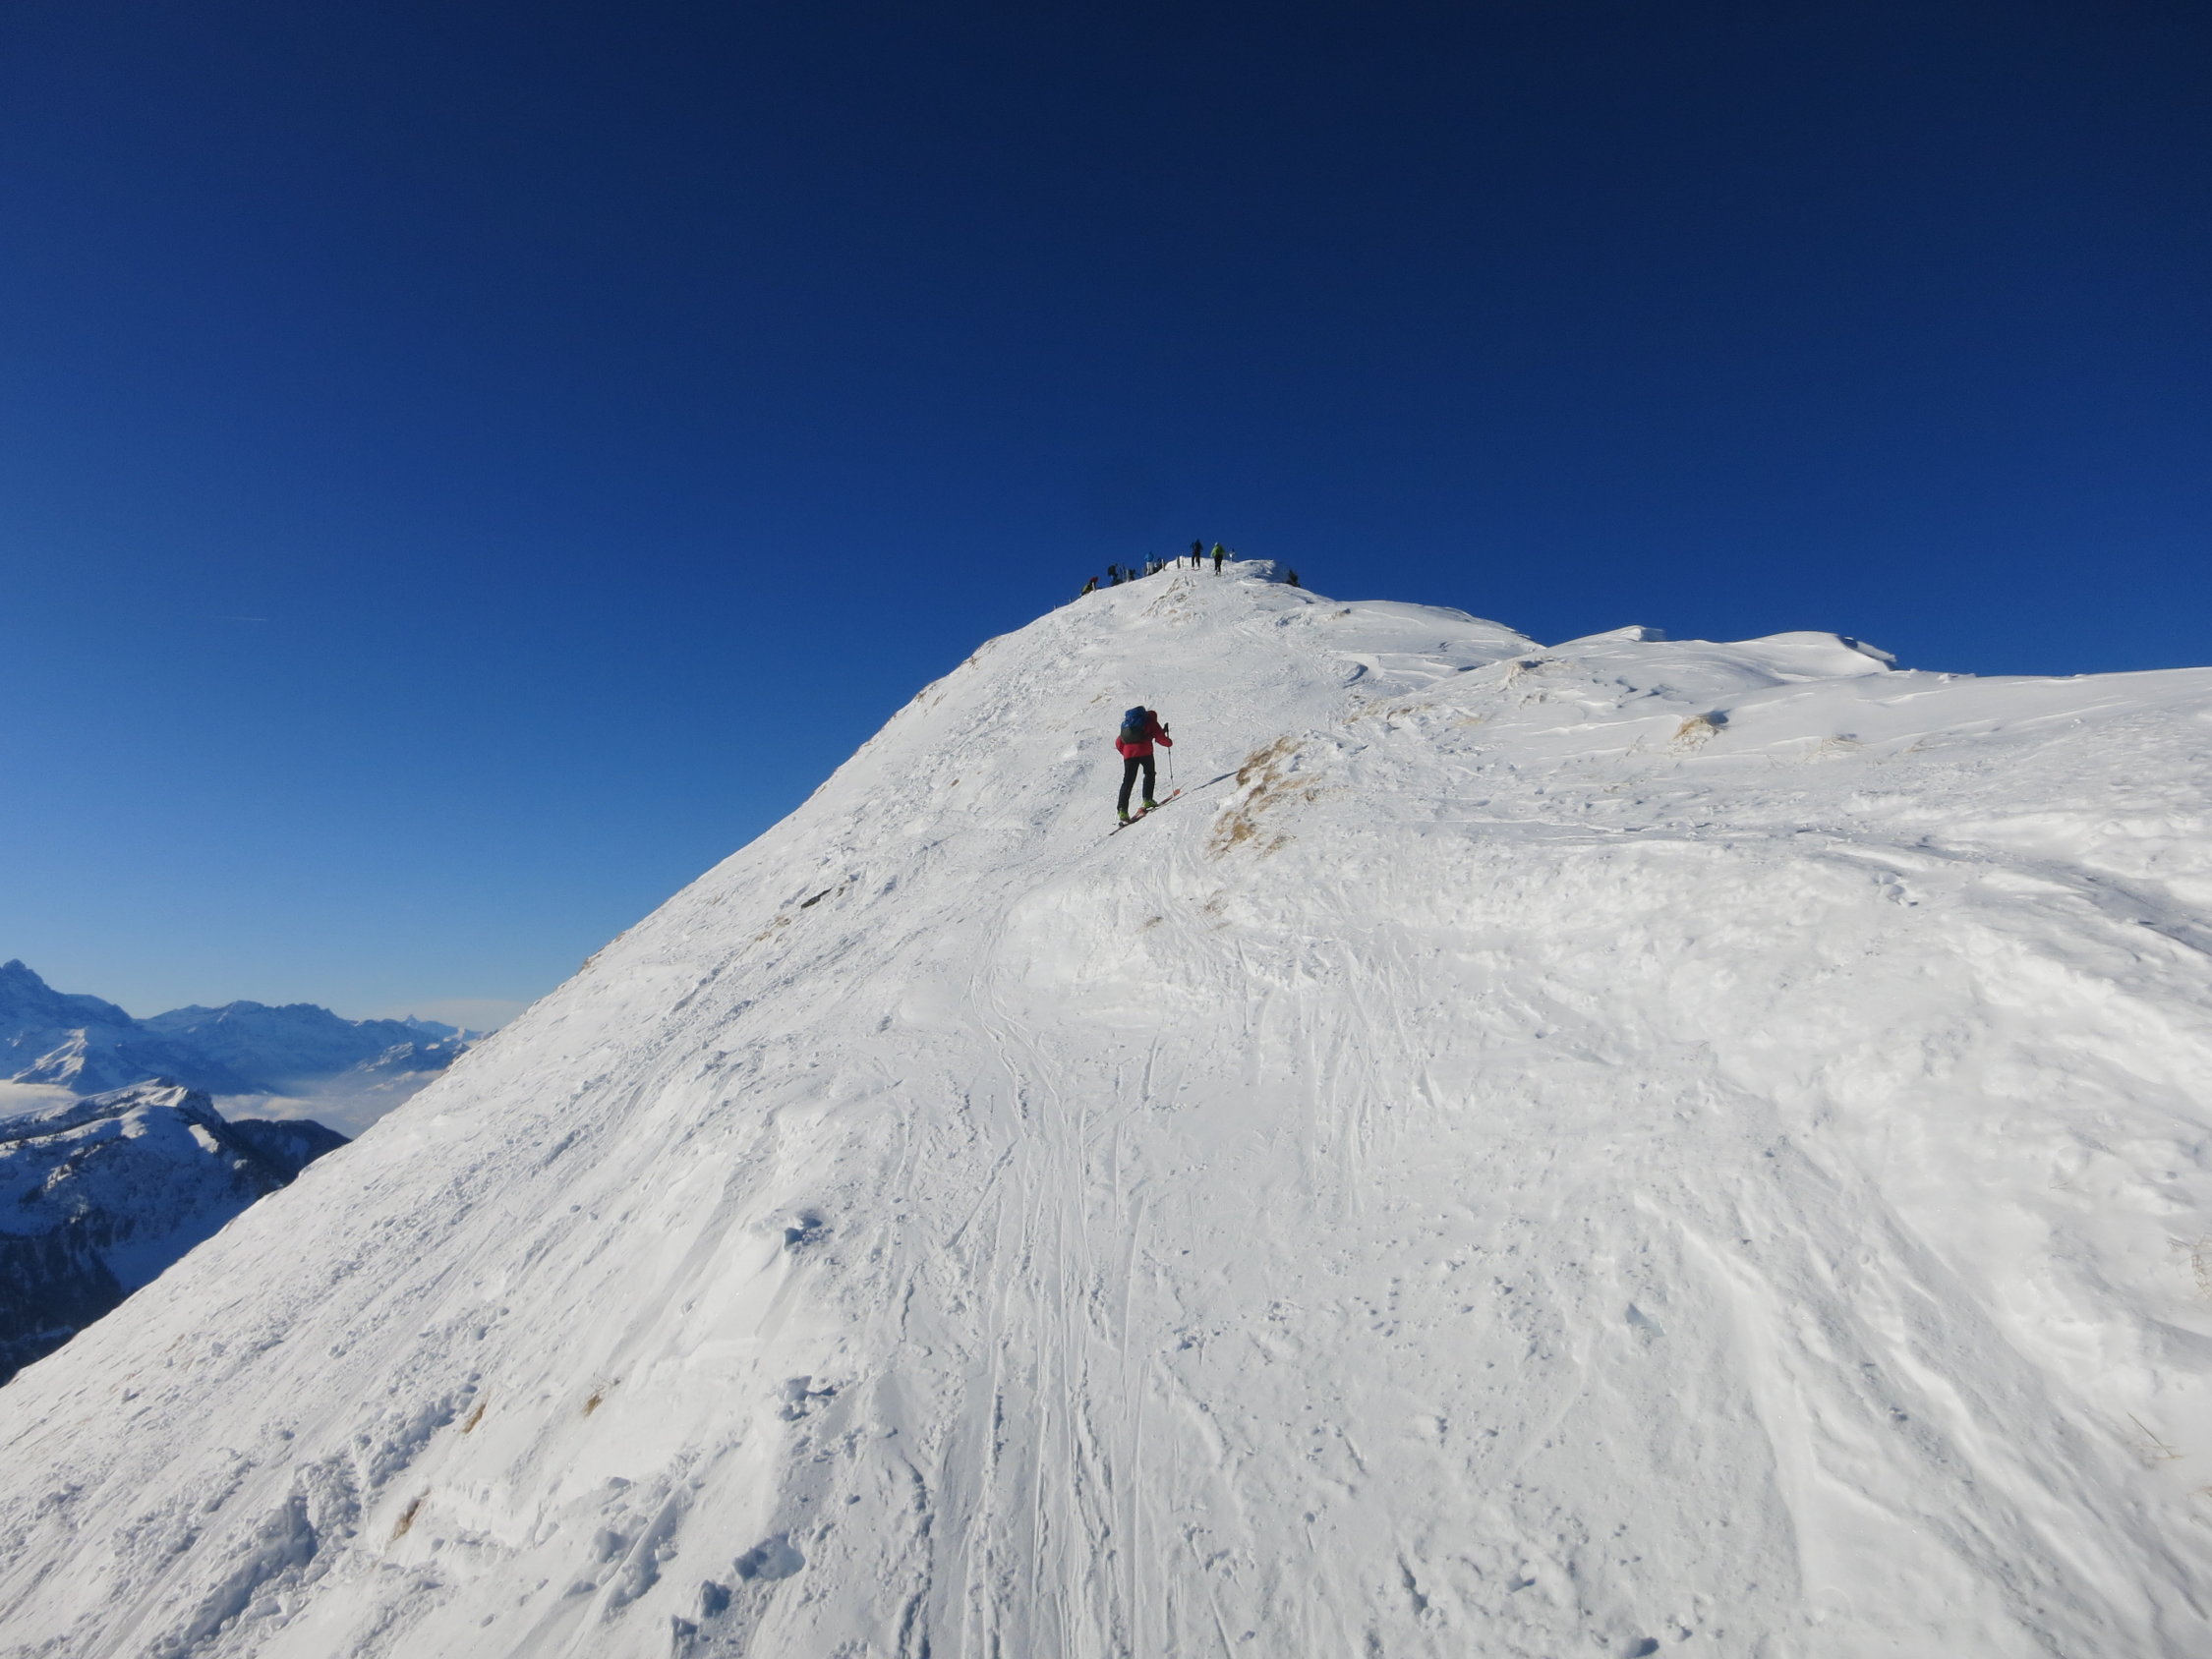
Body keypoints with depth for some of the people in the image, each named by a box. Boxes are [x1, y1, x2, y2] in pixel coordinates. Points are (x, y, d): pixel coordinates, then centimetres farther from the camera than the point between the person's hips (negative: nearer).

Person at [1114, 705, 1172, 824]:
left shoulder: (1127, 724, 30)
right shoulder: (1151, 722, 15)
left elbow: (1118, 742, 23)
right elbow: (1160, 738, 4)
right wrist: (1169, 742, 22)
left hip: (1128, 753, 4)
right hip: (1144, 751, -3)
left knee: (1128, 781, 1)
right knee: (1149, 773, 19)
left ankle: (1122, 809, -11)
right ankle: (1147, 799, 7)